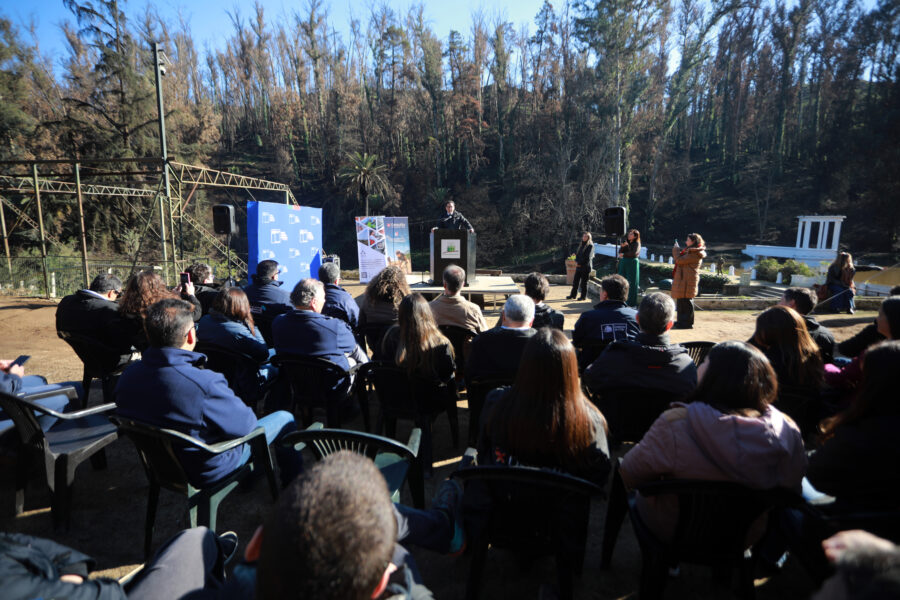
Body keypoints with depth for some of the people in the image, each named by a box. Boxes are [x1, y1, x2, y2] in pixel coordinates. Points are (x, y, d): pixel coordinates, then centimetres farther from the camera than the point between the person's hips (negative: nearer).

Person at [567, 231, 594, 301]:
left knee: (583, 282, 0)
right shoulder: (581, 245, 14)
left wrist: (579, 263, -12)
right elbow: (577, 253, 16)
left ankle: (583, 296, 10)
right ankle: (573, 295, 16)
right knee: (575, 281, 7)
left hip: (586, 267, -7)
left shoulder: (590, 246, -8)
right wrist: (576, 261, -2)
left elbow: (587, 257, -14)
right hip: (579, 266, 7)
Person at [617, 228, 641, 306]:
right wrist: (622, 246, -9)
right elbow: (620, 252, 9)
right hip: (623, 263, 6)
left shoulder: (637, 243, -2)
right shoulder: (626, 243, 15)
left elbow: (634, 253, -16)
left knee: (631, 283, -3)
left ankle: (631, 302, 2)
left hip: (632, 264, -6)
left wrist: (623, 254, -7)